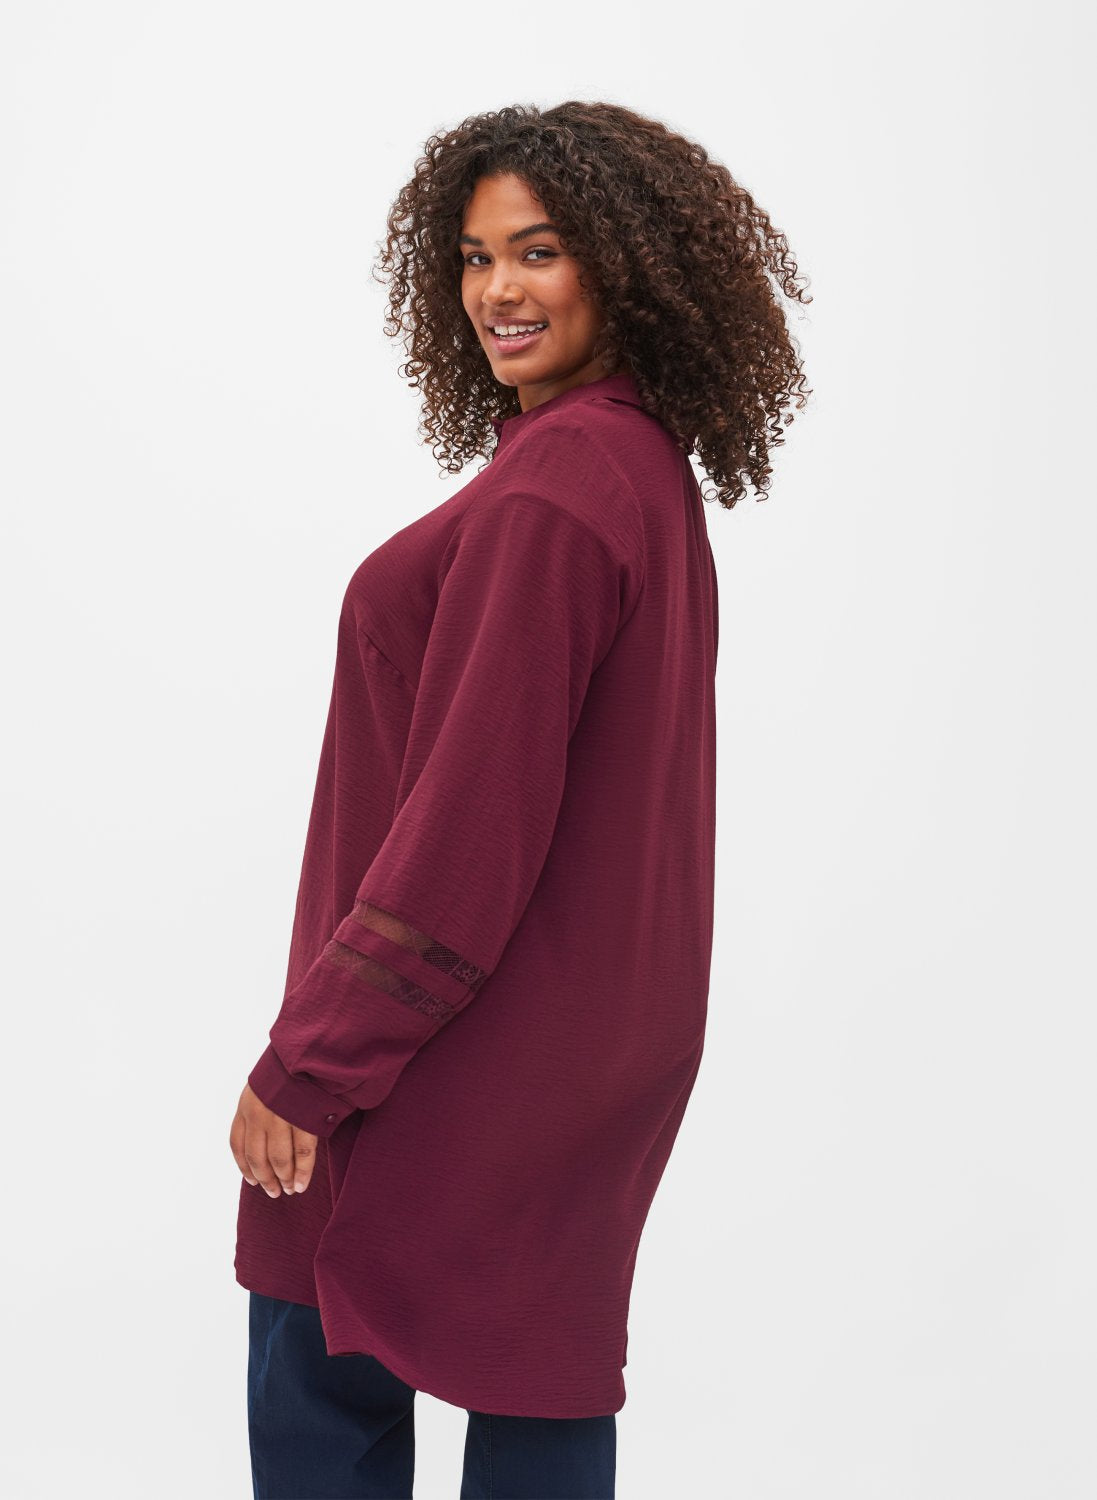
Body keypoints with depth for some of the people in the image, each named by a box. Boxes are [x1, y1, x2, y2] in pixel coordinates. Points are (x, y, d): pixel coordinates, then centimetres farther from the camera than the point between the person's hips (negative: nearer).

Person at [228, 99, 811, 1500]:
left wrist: (305, 1064, -17)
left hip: (471, 1059, -9)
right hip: (596, 1028, 9)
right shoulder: (649, 466, 8)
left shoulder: (546, 496, -22)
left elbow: (472, 814, -24)